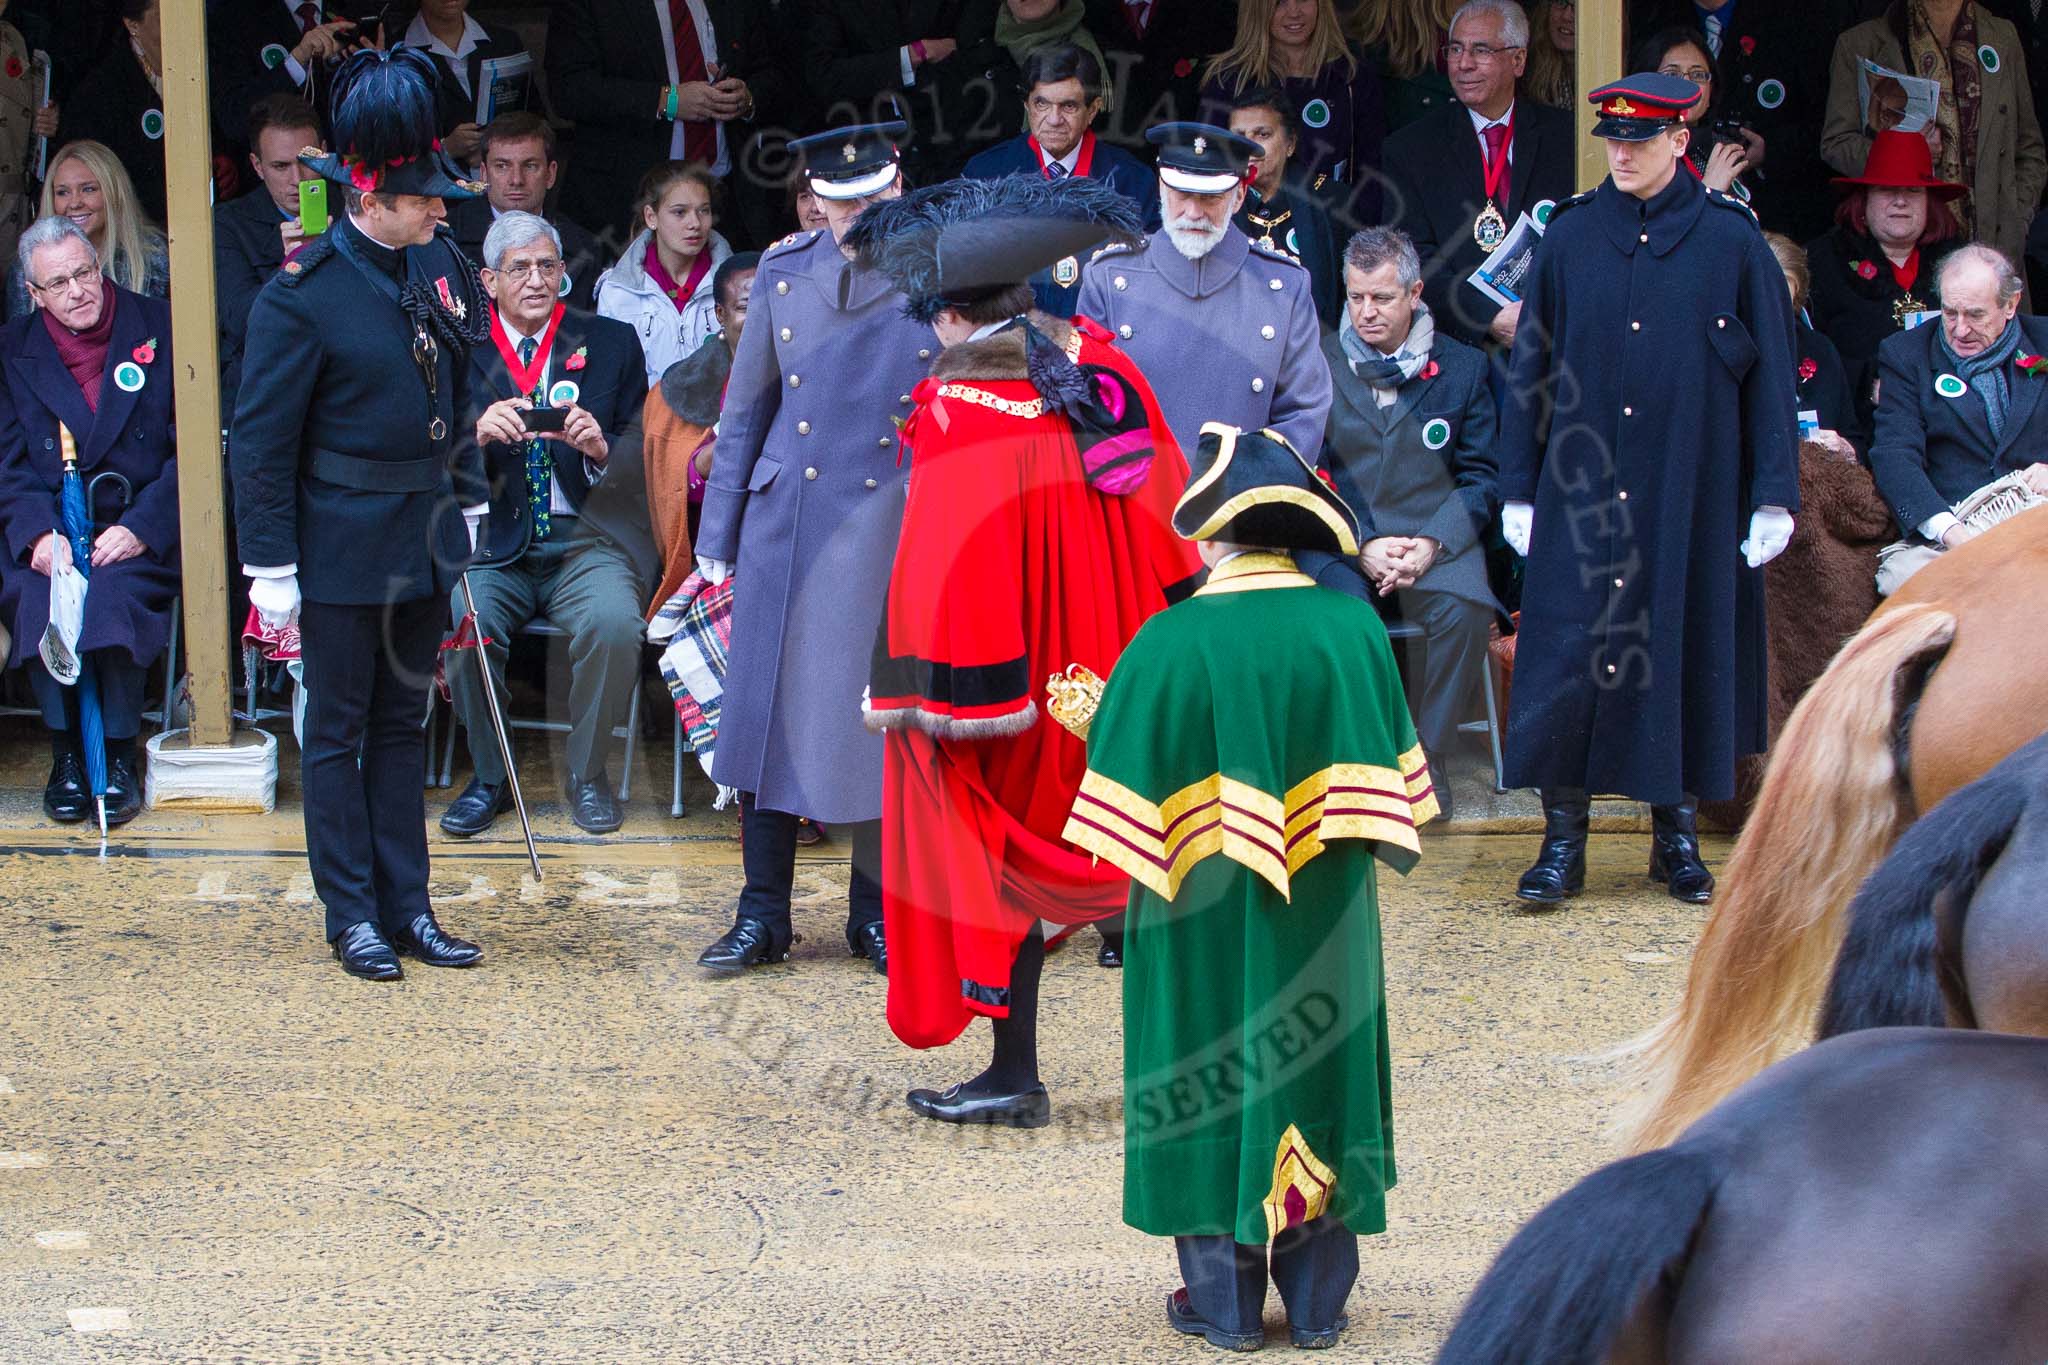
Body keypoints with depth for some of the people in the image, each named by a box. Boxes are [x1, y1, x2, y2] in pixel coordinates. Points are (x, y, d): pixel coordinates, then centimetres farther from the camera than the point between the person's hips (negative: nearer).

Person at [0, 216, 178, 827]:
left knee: (111, 592, -32)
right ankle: (66, 752, -13)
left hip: (140, 530, -2)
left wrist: (142, 527, -15)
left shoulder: (159, 329, 2)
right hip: (52, 526, 2)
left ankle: (119, 756, -14)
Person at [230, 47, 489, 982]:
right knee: (337, 731, 6)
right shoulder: (301, 297, -17)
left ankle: (406, 905, 21)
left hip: (424, 538, 6)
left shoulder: (440, 264, 2)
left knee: (402, 722, 14)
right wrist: (270, 564, -13)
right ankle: (352, 914, 15)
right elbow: (261, 439, -13)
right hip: (342, 545, -6)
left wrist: (467, 499, 14)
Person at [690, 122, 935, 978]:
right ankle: (762, 915, 14)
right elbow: (745, 408, 11)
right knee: (771, 709, 4)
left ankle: (877, 911, 19)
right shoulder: (784, 271, 4)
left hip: (896, 534, -2)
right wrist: (718, 539, 9)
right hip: (788, 530, 2)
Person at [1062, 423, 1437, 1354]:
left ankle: (1224, 1303, 14)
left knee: (1212, 1082, 9)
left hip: (1206, 926, -3)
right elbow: (1388, 790, 2)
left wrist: (1092, 721, 8)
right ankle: (1317, 1303, 18)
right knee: (1316, 1070, 13)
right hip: (1325, 928, 3)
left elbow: (1126, 811, -10)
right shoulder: (1352, 630, -5)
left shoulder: (1168, 645, -15)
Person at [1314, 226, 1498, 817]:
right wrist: (1361, 546, -12)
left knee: (1465, 605, -32)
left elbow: (1481, 476, 8)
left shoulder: (1462, 367, 12)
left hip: (1433, 540, 1)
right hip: (1339, 541, -1)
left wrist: (1433, 543, -10)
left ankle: (1430, 757, -16)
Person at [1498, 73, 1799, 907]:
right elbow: (1529, 367, 7)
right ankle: (1563, 839, 4)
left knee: (1686, 650, 6)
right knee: (1567, 657, -3)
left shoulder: (1731, 240, 0)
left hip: (1692, 494, -1)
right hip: (1580, 493, 1)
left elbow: (1769, 375, 2)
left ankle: (1677, 835, 18)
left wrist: (1773, 496, -3)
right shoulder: (1570, 236, 4)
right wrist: (1519, 489, 3)